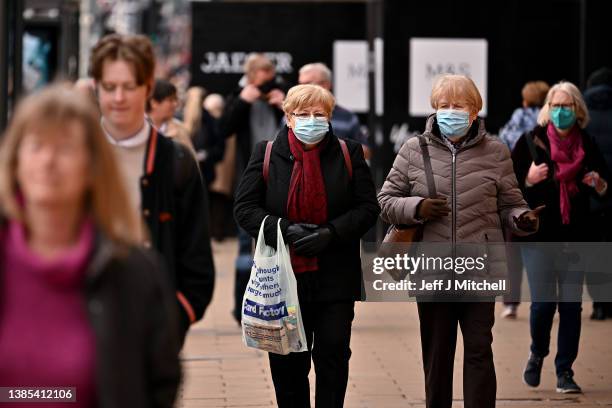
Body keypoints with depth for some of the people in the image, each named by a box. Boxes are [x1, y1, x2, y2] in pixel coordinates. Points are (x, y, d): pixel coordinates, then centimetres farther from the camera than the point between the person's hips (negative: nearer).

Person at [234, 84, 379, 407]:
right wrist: (286, 231, -16)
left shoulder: (349, 154, 5)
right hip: (283, 275, 0)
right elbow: (245, 207, -1)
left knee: (333, 352, -1)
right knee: (287, 360, 6)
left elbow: (368, 207, 2)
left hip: (335, 276, 0)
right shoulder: (266, 154, 4)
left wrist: (331, 233, -14)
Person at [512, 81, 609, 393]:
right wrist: (528, 179, -22)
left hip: (575, 237, 2)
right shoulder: (531, 142, -2)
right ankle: (537, 355, 25)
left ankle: (565, 372, 11)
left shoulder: (587, 145, 5)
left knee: (571, 305, 1)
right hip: (538, 235, -2)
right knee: (543, 303, -4)